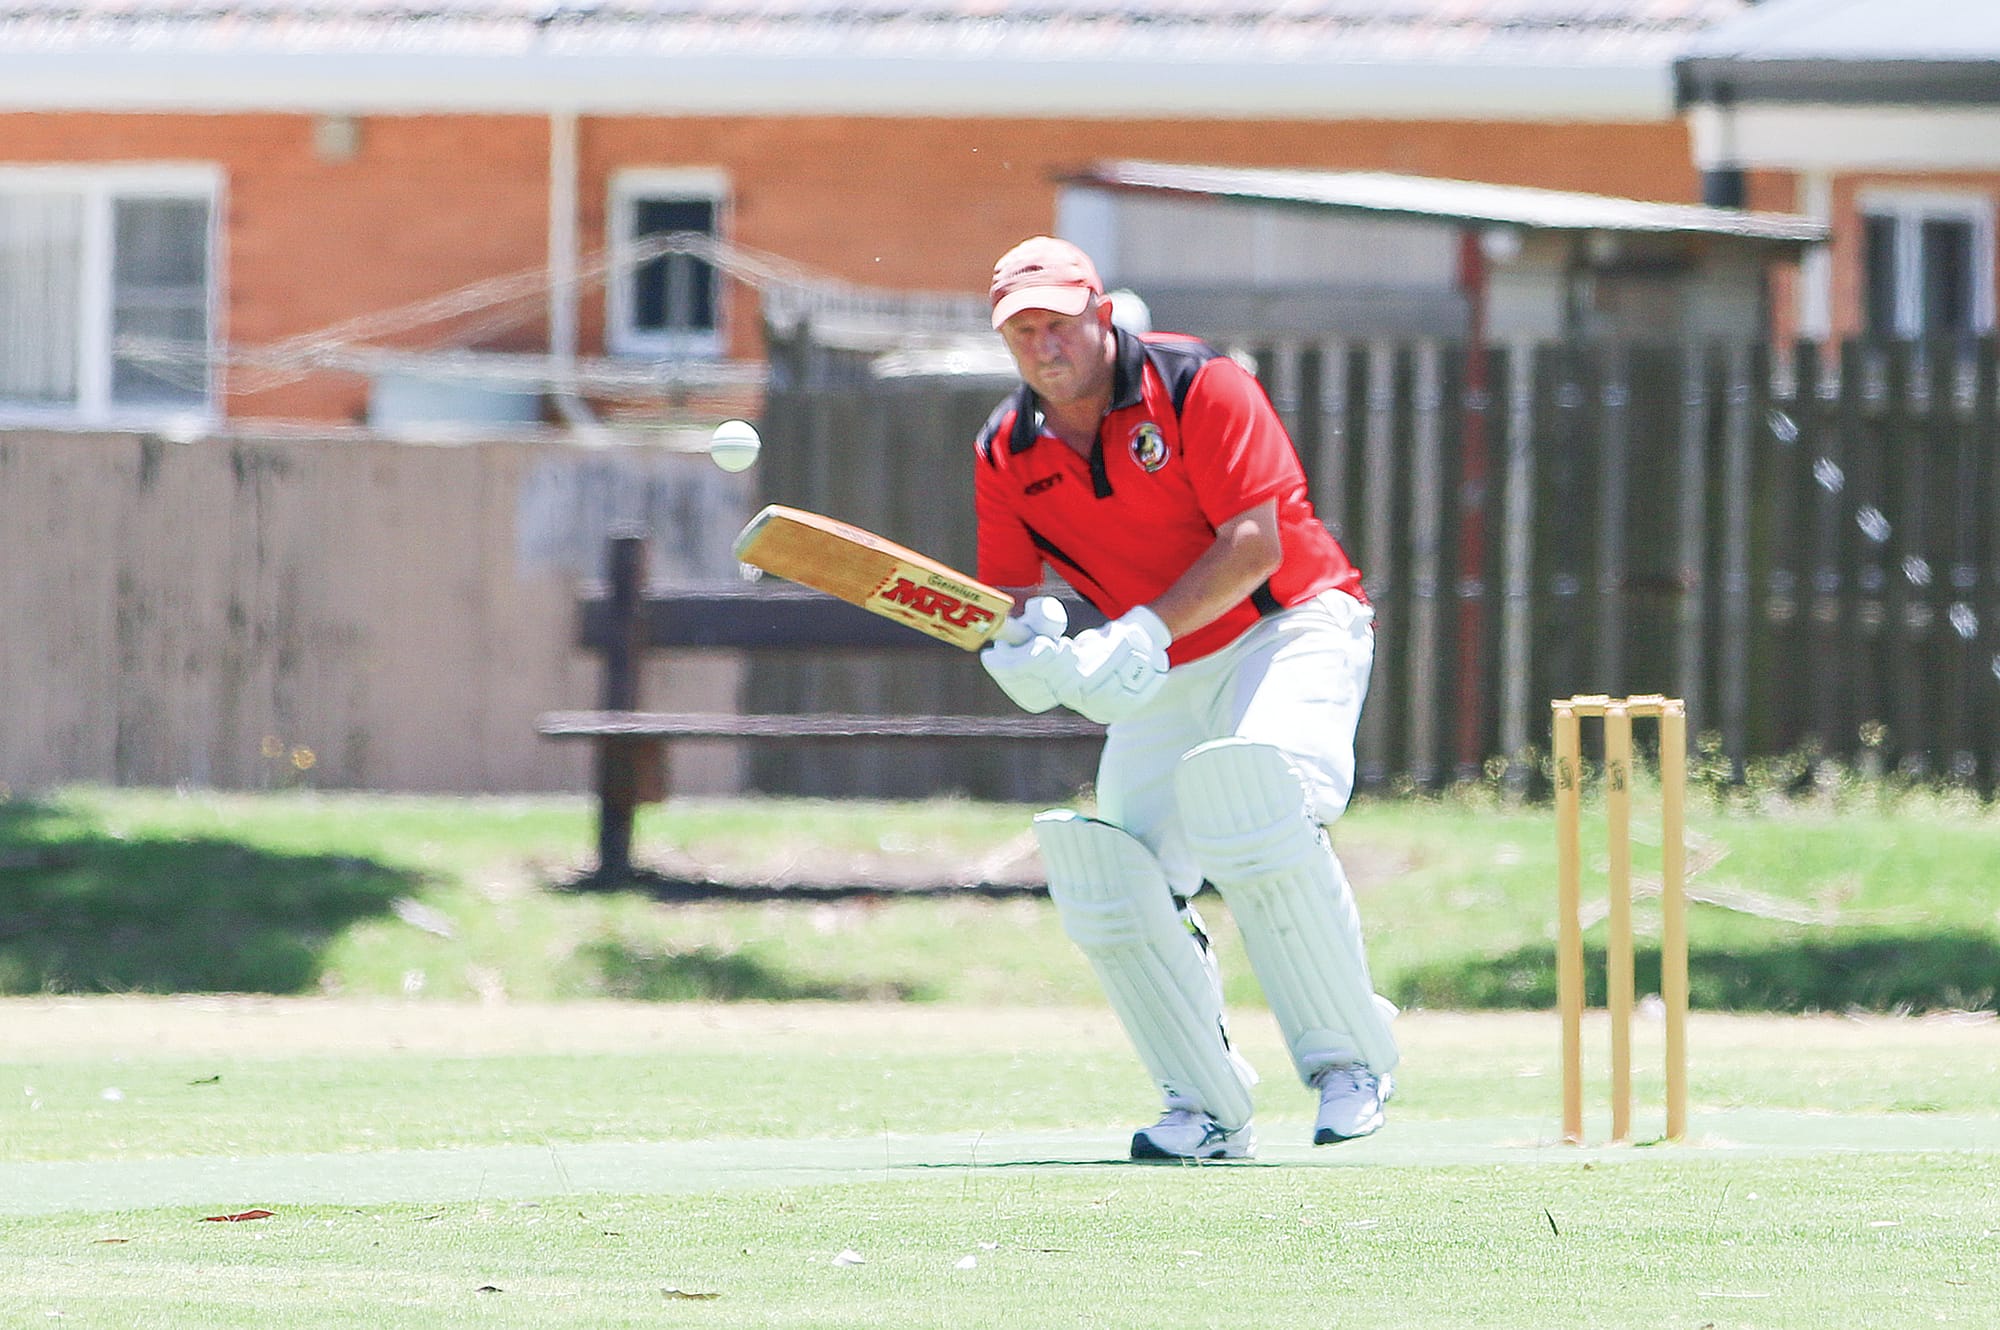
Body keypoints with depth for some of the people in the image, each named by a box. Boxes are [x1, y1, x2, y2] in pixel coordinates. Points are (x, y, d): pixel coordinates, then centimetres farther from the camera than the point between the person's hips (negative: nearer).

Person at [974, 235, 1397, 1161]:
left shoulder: (1196, 386, -16)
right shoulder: (1007, 455, 1)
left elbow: (1254, 544, -22)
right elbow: (1007, 598, 3)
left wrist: (1145, 633, -32)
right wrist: (1026, 646, -22)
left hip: (1292, 625, -6)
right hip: (1167, 675, 6)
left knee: (1255, 803, -33)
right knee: (1110, 883, -8)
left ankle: (1348, 1059, -21)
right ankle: (1207, 1111, 7)